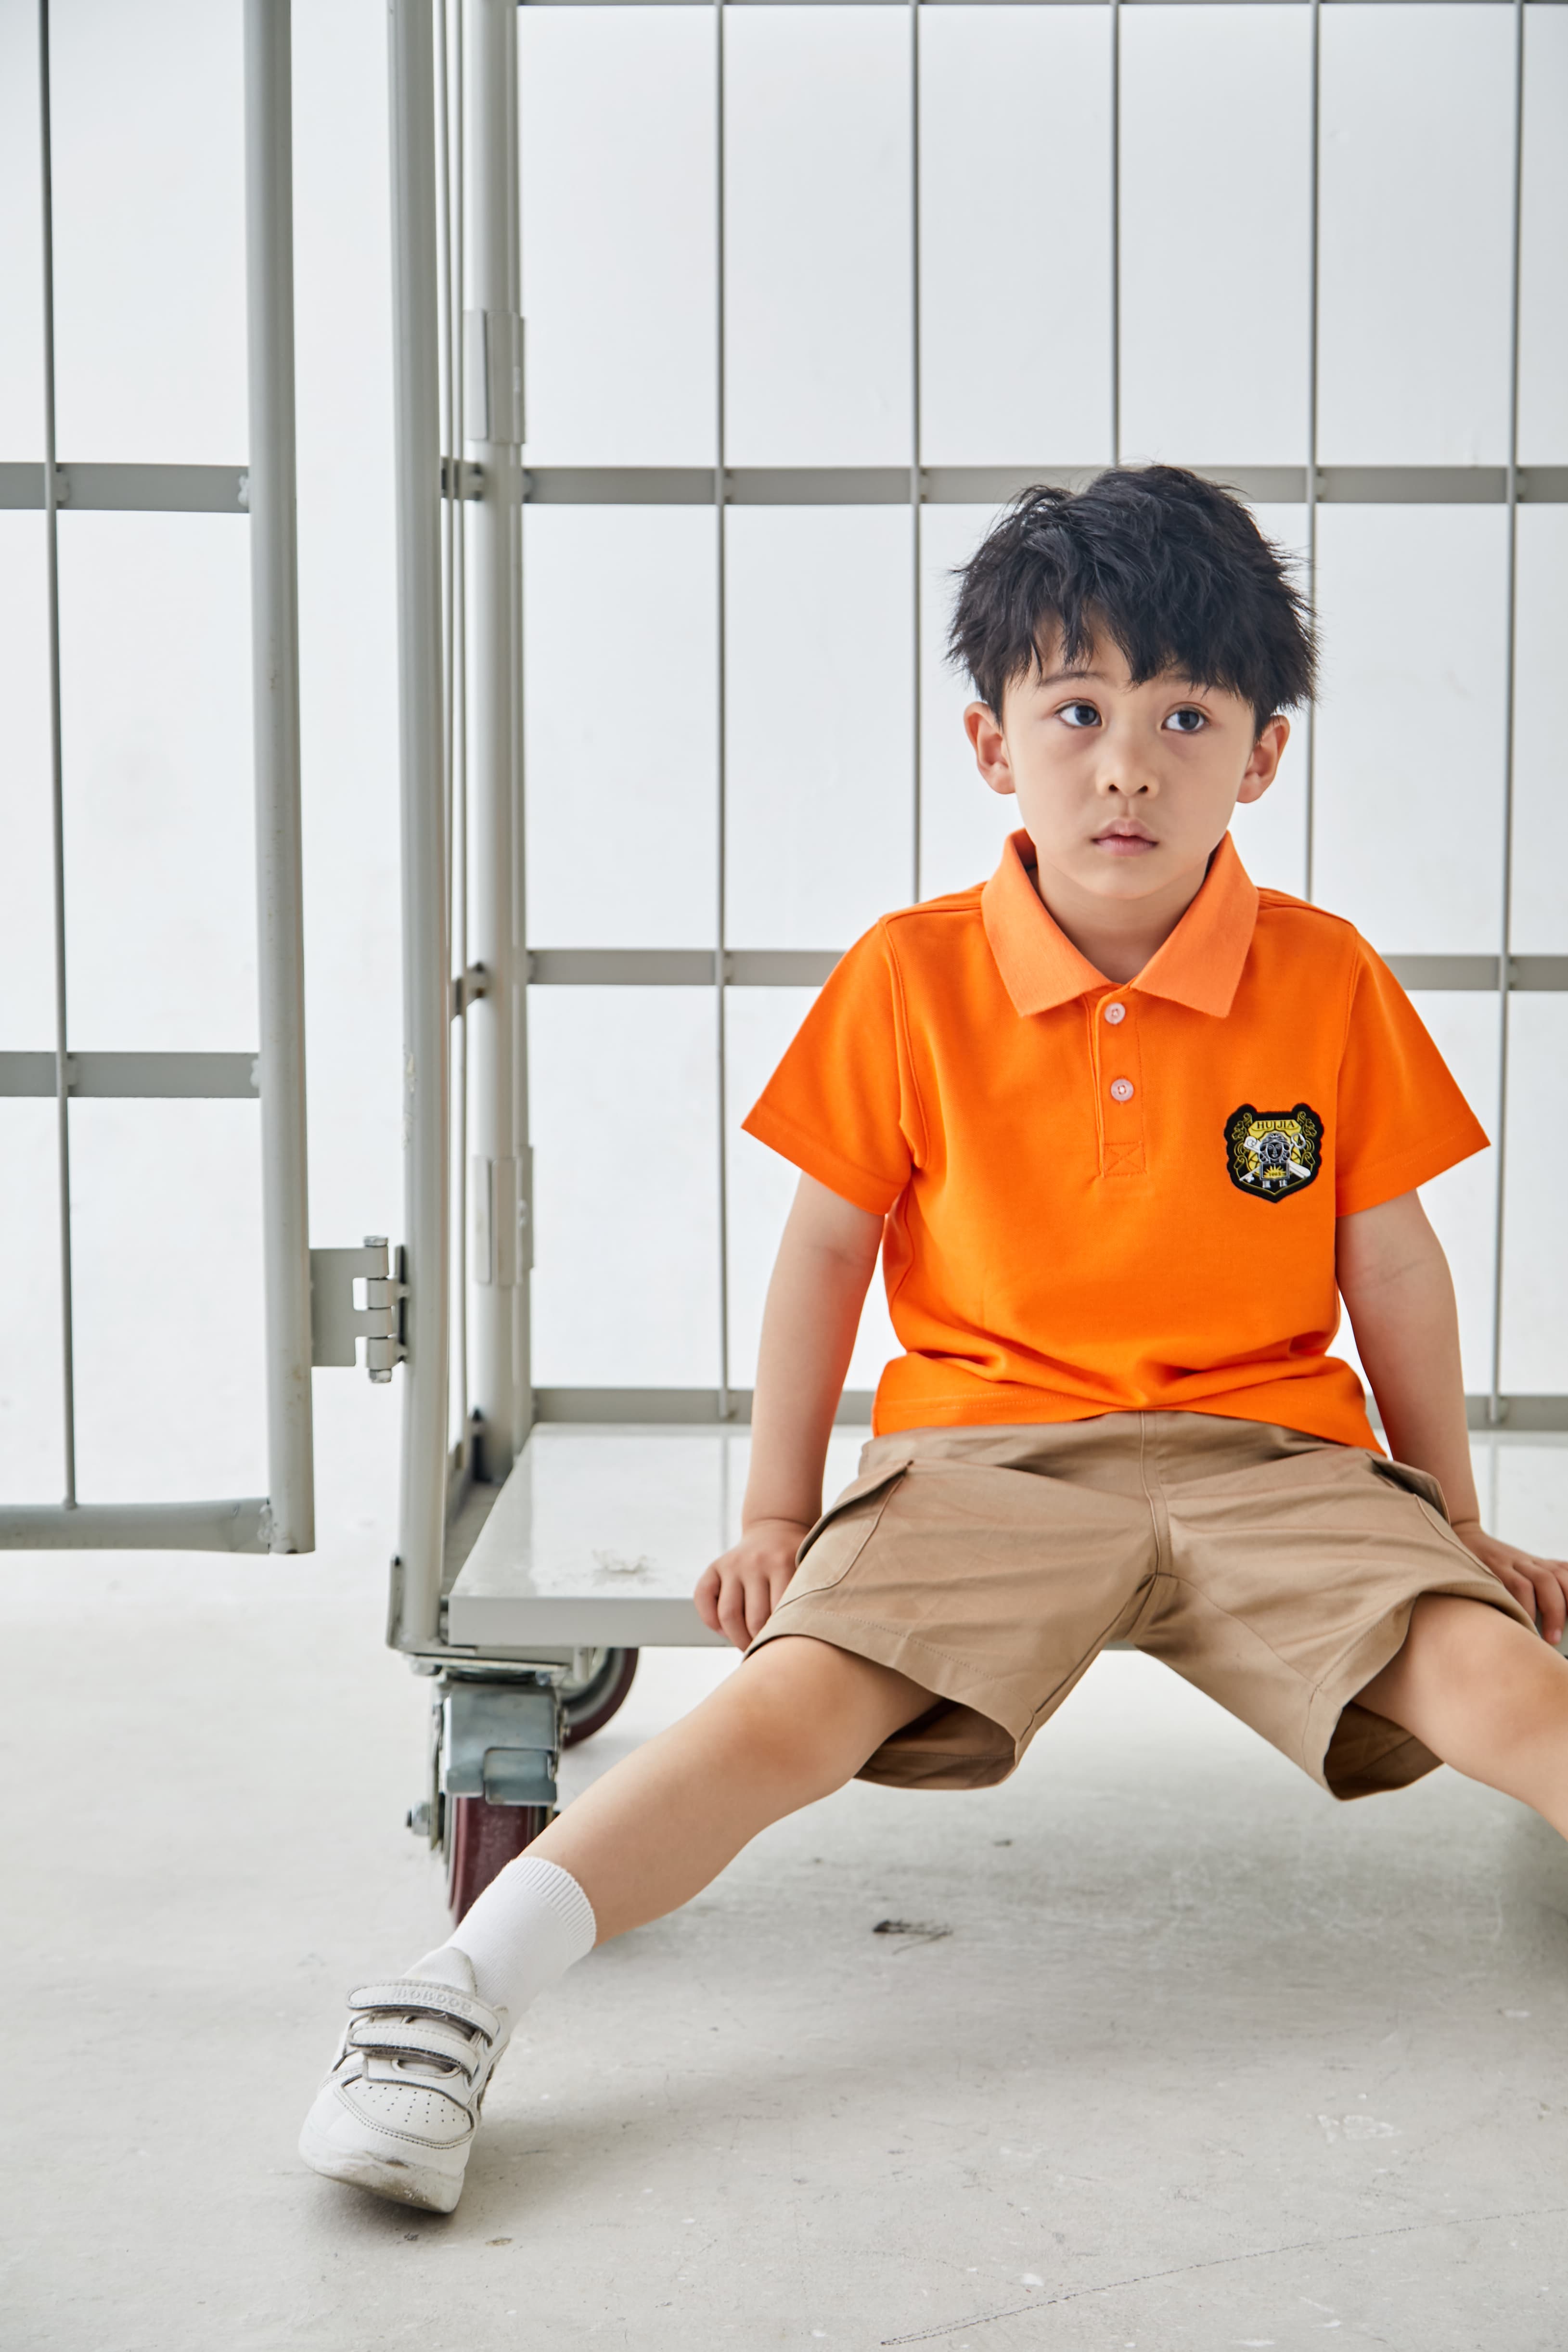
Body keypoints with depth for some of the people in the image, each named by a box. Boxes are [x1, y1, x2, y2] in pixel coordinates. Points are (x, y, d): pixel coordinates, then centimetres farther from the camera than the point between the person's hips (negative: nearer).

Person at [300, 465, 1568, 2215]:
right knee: (791, 1704, -25)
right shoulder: (911, 980, 1)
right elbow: (827, 1249, 9)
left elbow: (1390, 1263, 12)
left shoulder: (1330, 984, 3)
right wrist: (776, 1515, 8)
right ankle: (459, 1997, -27)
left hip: (1272, 1457, 1)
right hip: (985, 1449, -1)